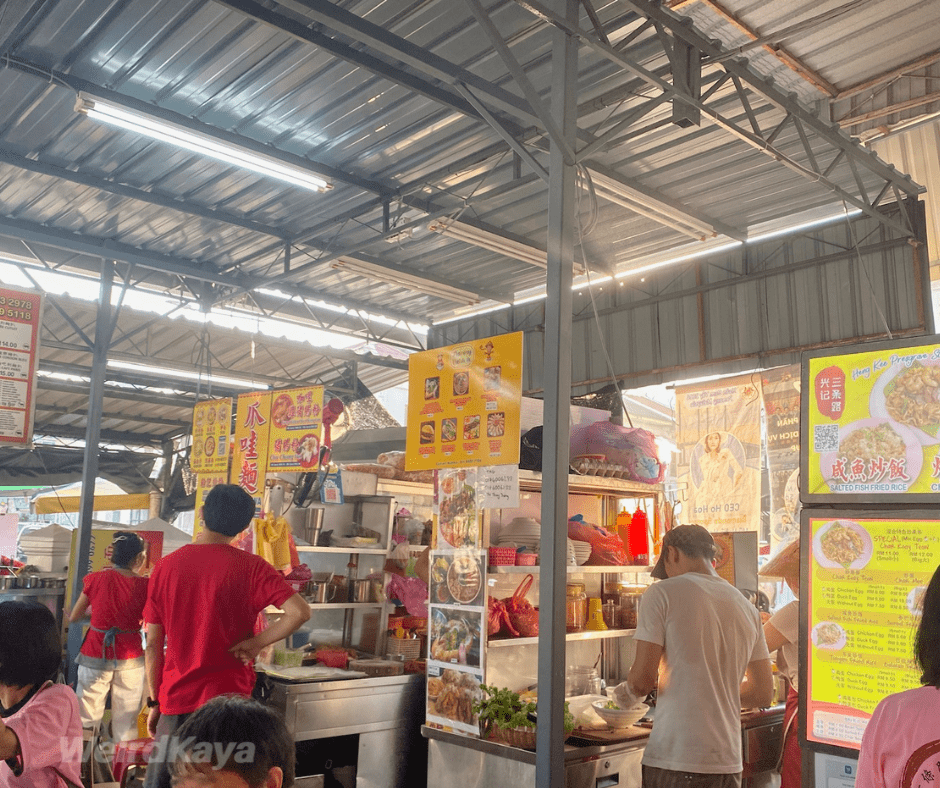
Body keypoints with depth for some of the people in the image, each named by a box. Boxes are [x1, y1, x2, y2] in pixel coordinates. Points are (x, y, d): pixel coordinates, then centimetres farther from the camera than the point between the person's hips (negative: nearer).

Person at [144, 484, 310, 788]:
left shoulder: (165, 566, 1)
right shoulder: (250, 567, -7)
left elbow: (154, 644, 4)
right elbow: (299, 611, -20)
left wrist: (154, 701, 12)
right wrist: (255, 643, -10)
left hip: (176, 698, 3)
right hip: (227, 697, -2)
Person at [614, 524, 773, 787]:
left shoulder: (662, 592, -6)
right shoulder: (747, 606, 11)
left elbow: (643, 678, -11)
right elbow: (763, 694, 15)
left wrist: (626, 692, 10)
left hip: (675, 759, -5)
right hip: (728, 760, 6)